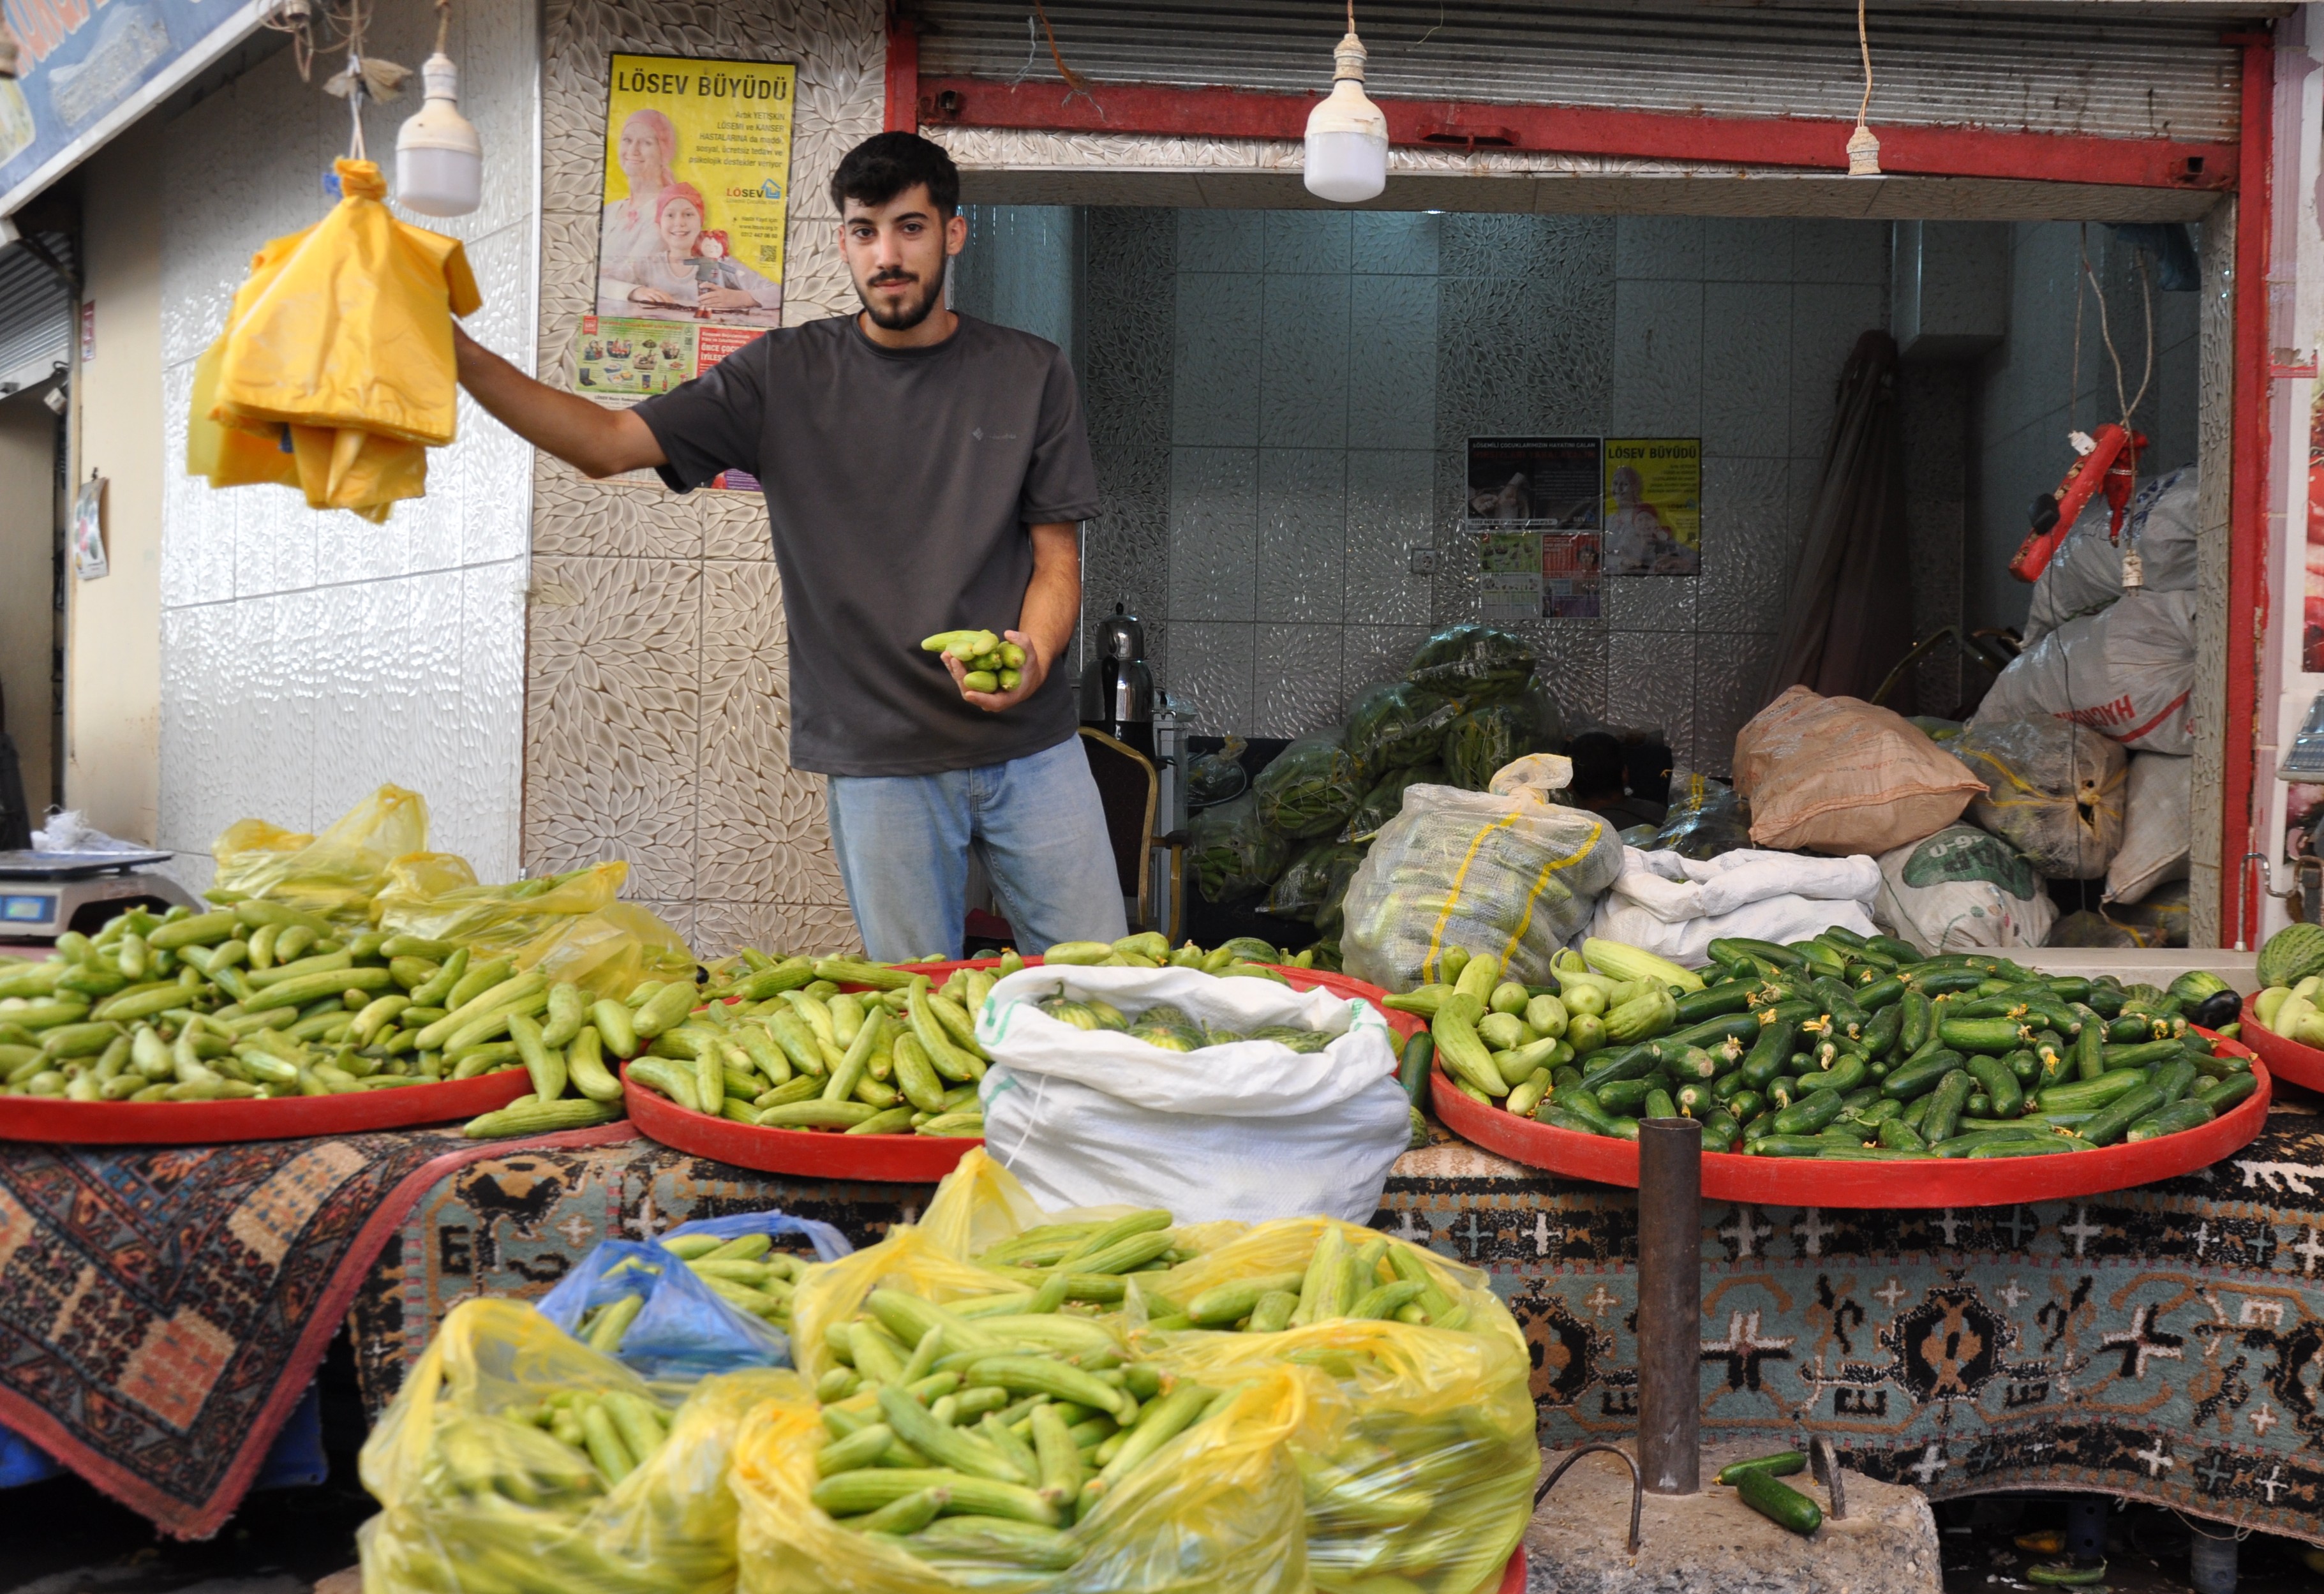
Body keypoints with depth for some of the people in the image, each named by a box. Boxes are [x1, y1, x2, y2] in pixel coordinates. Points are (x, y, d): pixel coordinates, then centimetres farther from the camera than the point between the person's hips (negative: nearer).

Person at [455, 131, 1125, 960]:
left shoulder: (1029, 373, 5)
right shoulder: (786, 375, 3)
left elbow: (1058, 560, 5)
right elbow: (609, 442, 0)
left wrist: (1030, 659, -16)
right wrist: (457, 352, -13)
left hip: (1032, 748, 1)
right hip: (879, 765, -1)